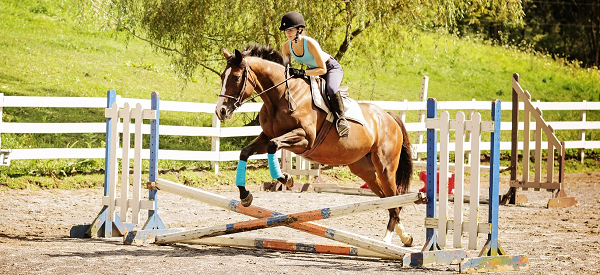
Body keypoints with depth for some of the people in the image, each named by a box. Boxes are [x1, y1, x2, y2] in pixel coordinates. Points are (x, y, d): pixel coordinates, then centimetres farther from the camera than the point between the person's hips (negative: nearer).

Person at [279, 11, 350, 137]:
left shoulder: (310, 44, -33)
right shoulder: (286, 46, -14)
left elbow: (323, 70, -29)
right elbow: (286, 67, 1)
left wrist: (302, 73, -40)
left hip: (331, 68, -7)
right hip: (312, 70, 7)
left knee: (331, 90, -36)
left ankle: (340, 117, -16)